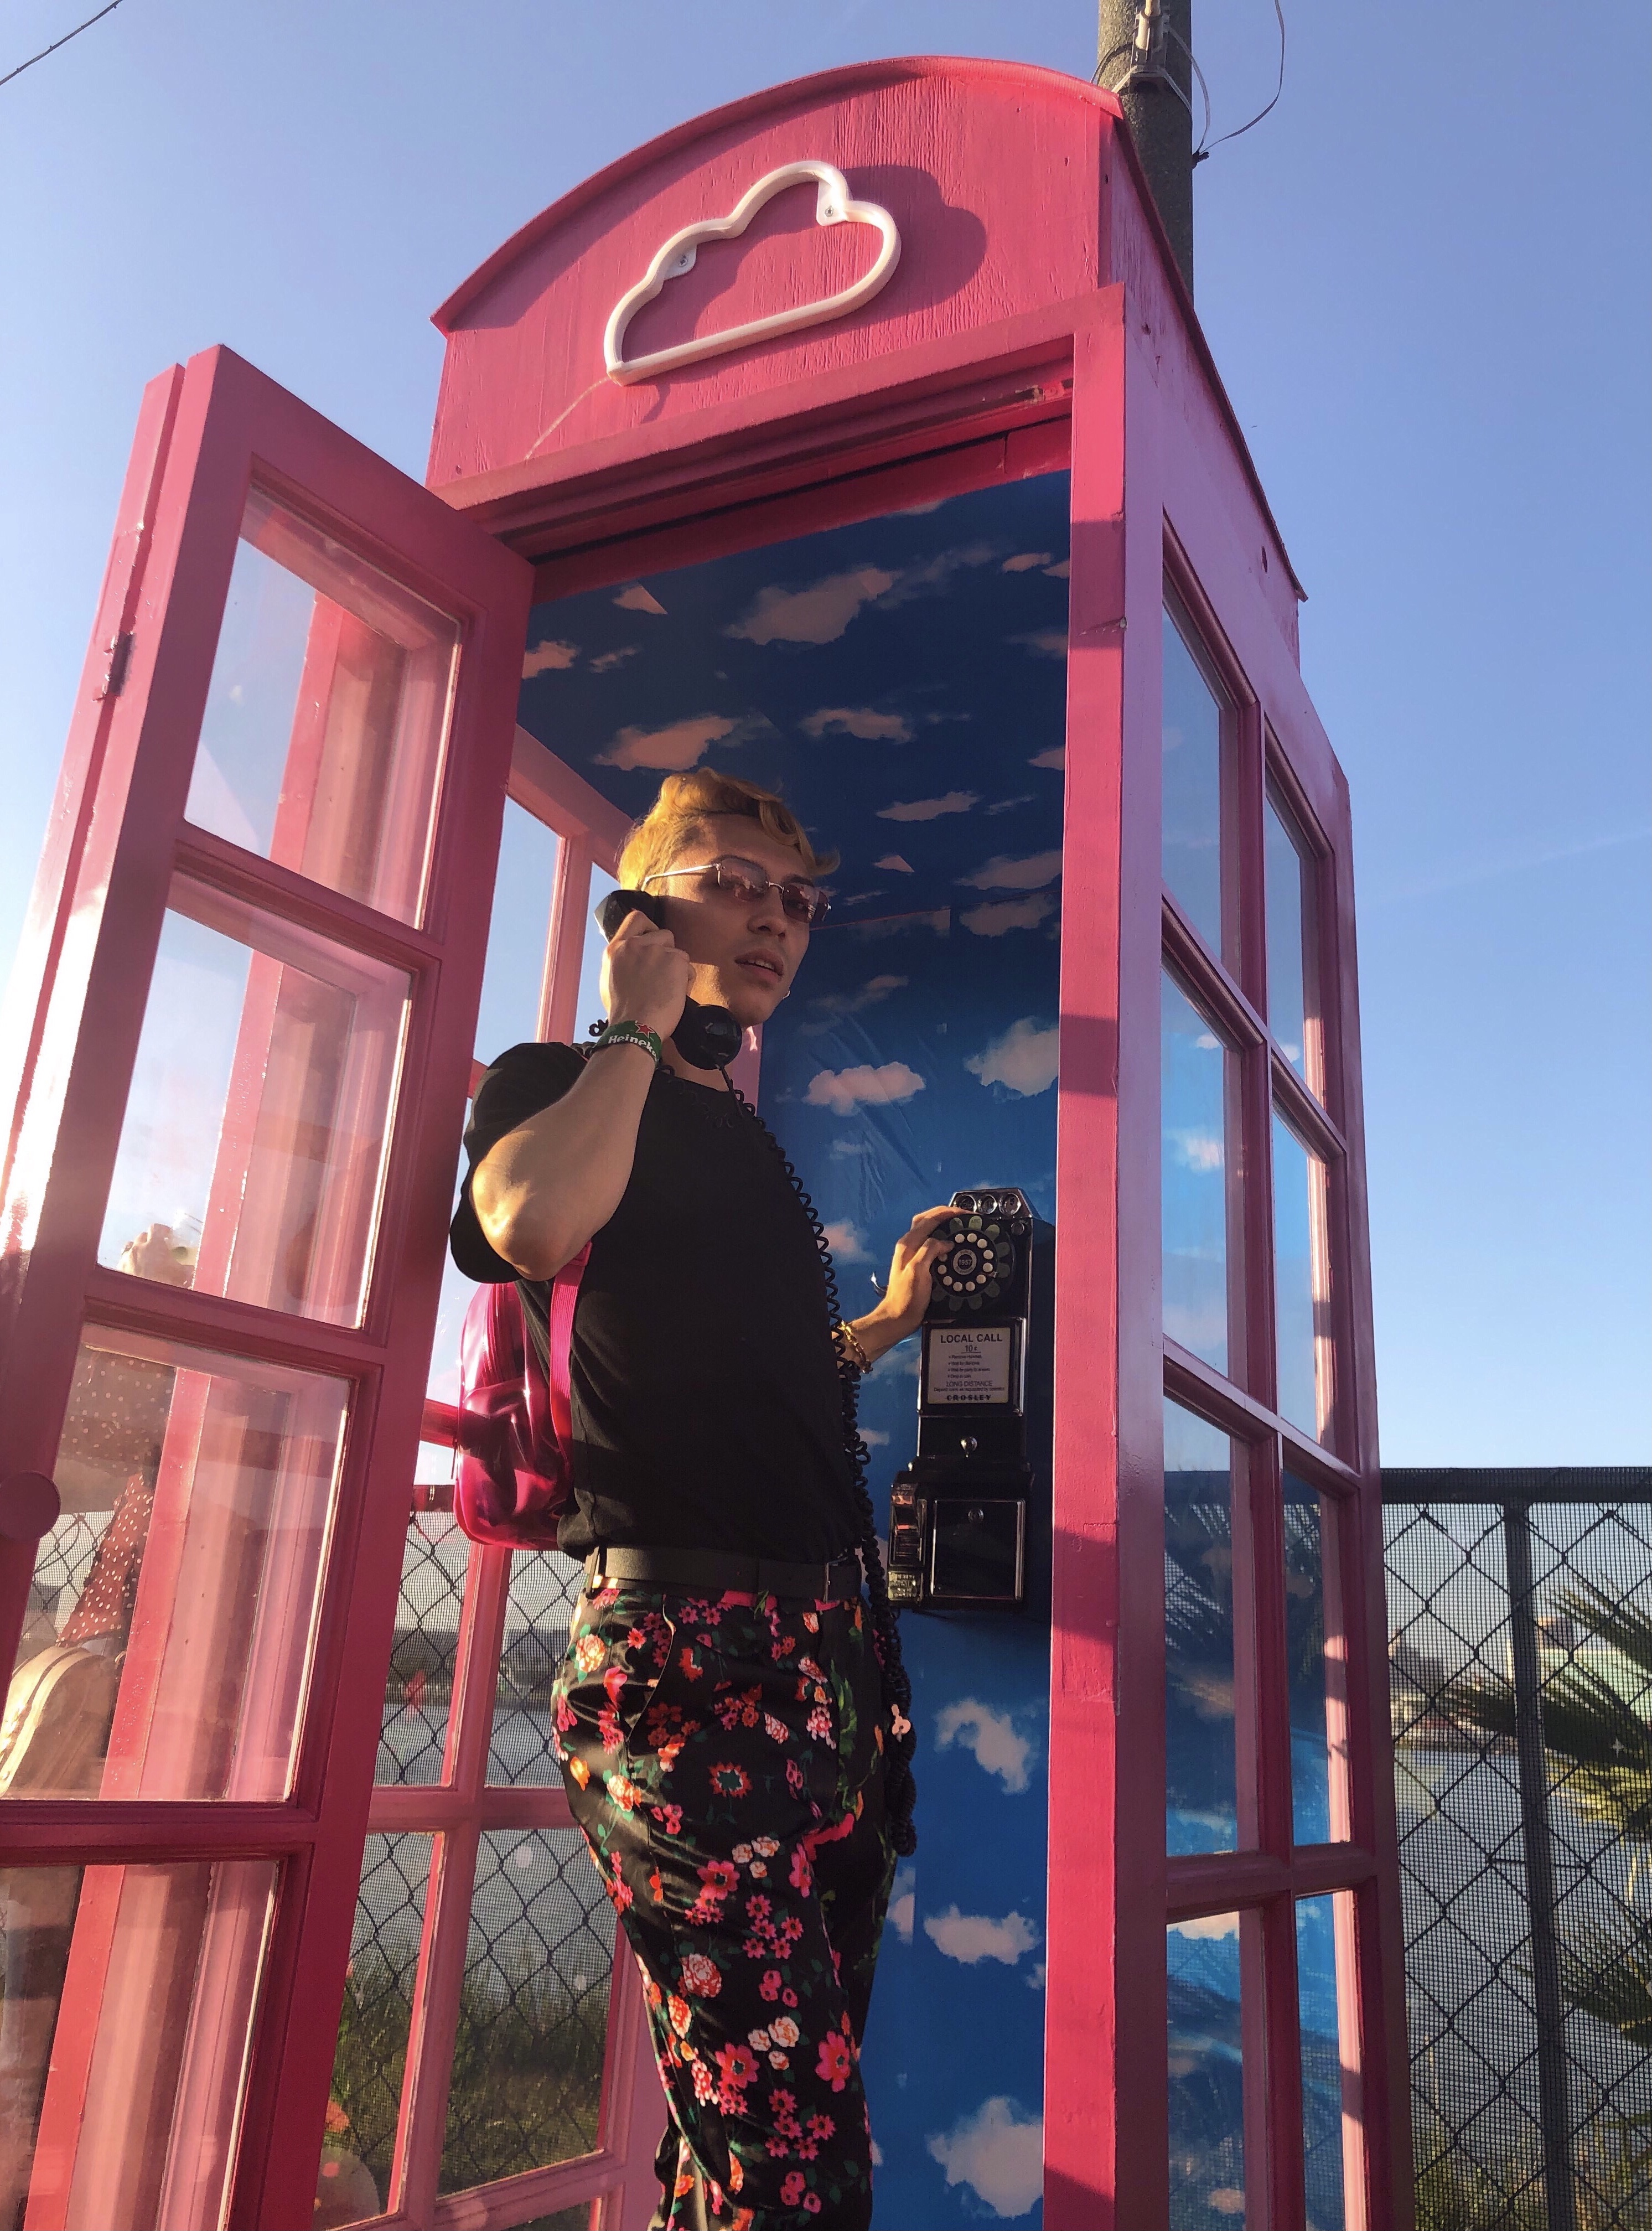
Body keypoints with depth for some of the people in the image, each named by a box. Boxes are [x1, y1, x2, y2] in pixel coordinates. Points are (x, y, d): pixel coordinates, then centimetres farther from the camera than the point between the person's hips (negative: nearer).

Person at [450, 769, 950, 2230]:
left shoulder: (746, 1139, 23)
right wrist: (636, 1029, -9)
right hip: (686, 1642, -8)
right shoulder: (554, 1083, 2)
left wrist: (894, 1316, 24)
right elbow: (537, 1227, -24)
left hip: (831, 1651, 8)